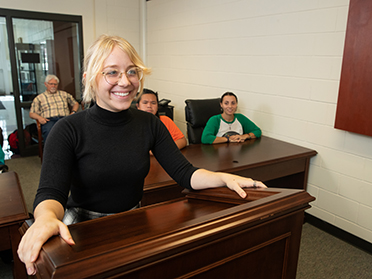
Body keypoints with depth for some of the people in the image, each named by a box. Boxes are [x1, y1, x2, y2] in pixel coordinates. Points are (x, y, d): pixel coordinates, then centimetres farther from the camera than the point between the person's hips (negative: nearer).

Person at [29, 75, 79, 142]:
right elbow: (32, 113, 18)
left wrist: (73, 112, 9)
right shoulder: (39, 98, 22)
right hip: (49, 120, -1)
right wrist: (39, 117, -5)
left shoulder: (64, 94, 28)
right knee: (49, 132, -39)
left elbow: (75, 103, 31)